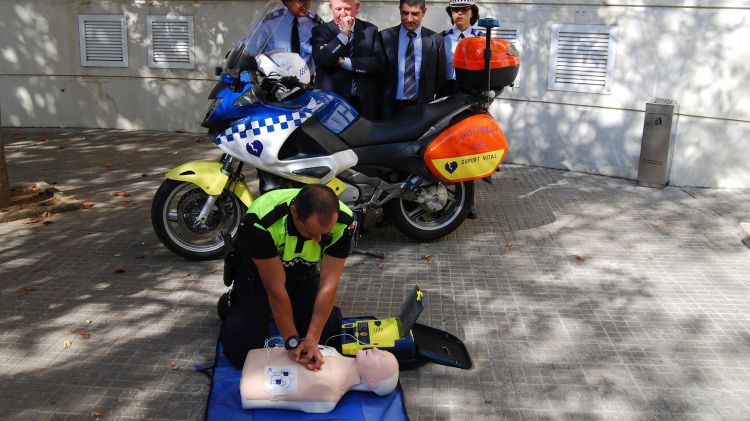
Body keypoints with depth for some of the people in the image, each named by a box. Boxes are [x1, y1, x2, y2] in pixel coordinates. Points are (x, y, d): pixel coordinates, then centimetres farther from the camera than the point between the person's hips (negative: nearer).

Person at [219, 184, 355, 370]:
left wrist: (312, 338, -31)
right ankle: (233, 302, 19)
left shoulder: (343, 221, -31)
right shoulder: (260, 222, -40)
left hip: (304, 274, 3)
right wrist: (293, 341, -27)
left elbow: (328, 284, -27)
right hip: (258, 273, -3)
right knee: (242, 353, -9)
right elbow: (276, 288, -33)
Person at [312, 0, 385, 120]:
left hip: (365, 102, 2)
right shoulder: (321, 31, 1)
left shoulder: (370, 30, 5)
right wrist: (343, 34, -18)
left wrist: (344, 62, -13)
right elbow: (320, 60, -15)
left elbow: (378, 63, -7)